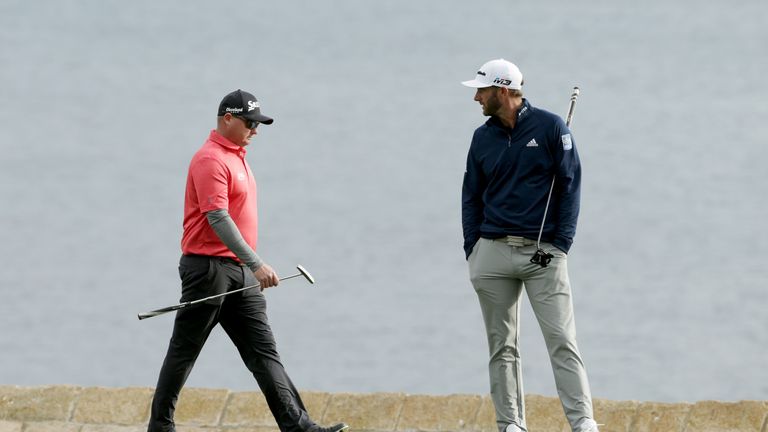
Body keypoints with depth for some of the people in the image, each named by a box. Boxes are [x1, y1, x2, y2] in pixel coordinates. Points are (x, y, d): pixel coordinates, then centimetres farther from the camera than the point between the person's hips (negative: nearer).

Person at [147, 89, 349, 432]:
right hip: (209, 267, -9)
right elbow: (217, 218, -24)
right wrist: (255, 264, -28)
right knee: (183, 351, 1)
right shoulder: (210, 159, -15)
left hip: (240, 271, 9)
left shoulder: (236, 156, 17)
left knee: (263, 350, 1)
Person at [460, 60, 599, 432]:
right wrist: (472, 250, 5)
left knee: (562, 341, -11)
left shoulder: (550, 127, -1)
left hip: (543, 253, -4)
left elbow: (570, 185, -1)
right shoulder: (483, 137, 11)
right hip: (493, 252, 4)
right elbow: (471, 196, 15)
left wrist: (561, 244, -8)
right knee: (501, 346, 4)